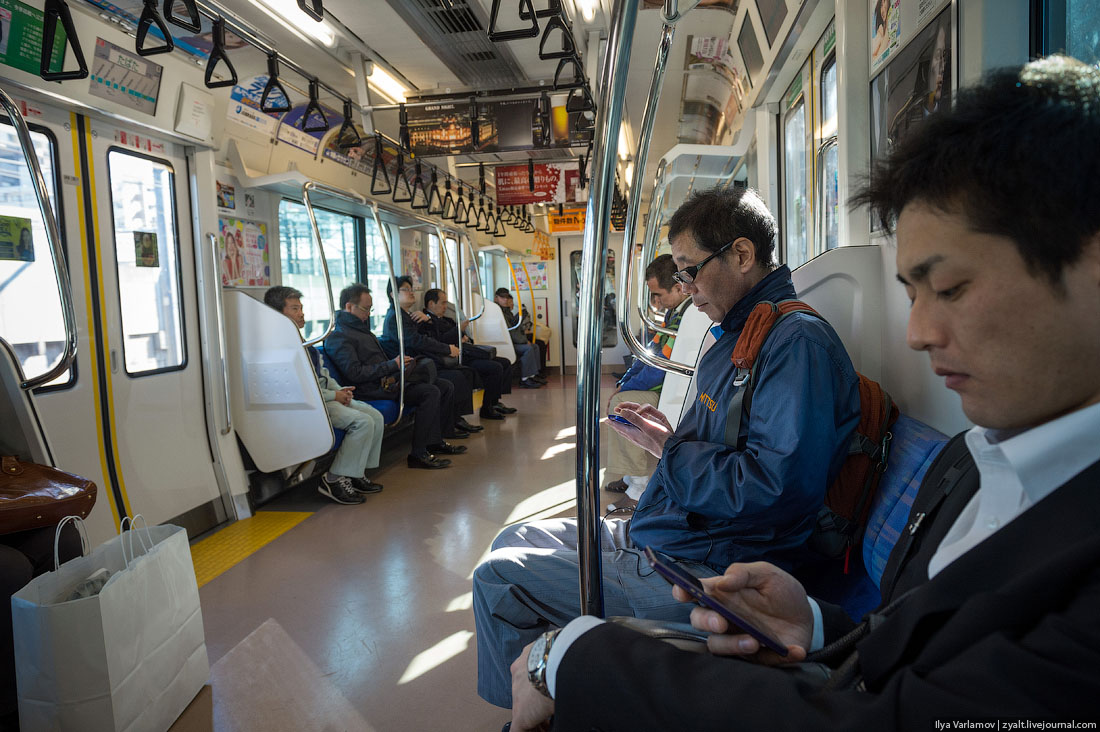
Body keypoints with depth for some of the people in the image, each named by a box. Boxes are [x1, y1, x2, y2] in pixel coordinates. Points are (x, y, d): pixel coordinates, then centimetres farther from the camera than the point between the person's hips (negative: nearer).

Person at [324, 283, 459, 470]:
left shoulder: (360, 328, 22)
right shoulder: (338, 338, -11)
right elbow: (355, 373, -22)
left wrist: (399, 363, 4)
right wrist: (392, 365, -18)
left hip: (387, 379, 10)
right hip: (376, 388, -10)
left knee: (444, 387, 5)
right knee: (430, 392, -25)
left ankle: (435, 440, 11)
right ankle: (418, 454, -21)